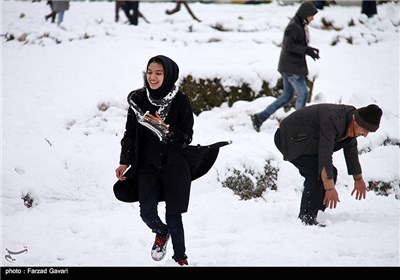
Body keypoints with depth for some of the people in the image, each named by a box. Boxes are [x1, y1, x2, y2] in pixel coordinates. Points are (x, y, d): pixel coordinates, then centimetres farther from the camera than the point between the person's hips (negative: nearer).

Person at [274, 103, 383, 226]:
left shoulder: (350, 121, -2)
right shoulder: (332, 120, -33)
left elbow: (351, 149, 15)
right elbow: (325, 154, -37)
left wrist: (358, 179, 24)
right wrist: (330, 188, -38)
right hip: (289, 138, -10)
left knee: (330, 174, 4)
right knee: (317, 173, -23)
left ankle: (311, 218, 6)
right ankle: (305, 219, -19)